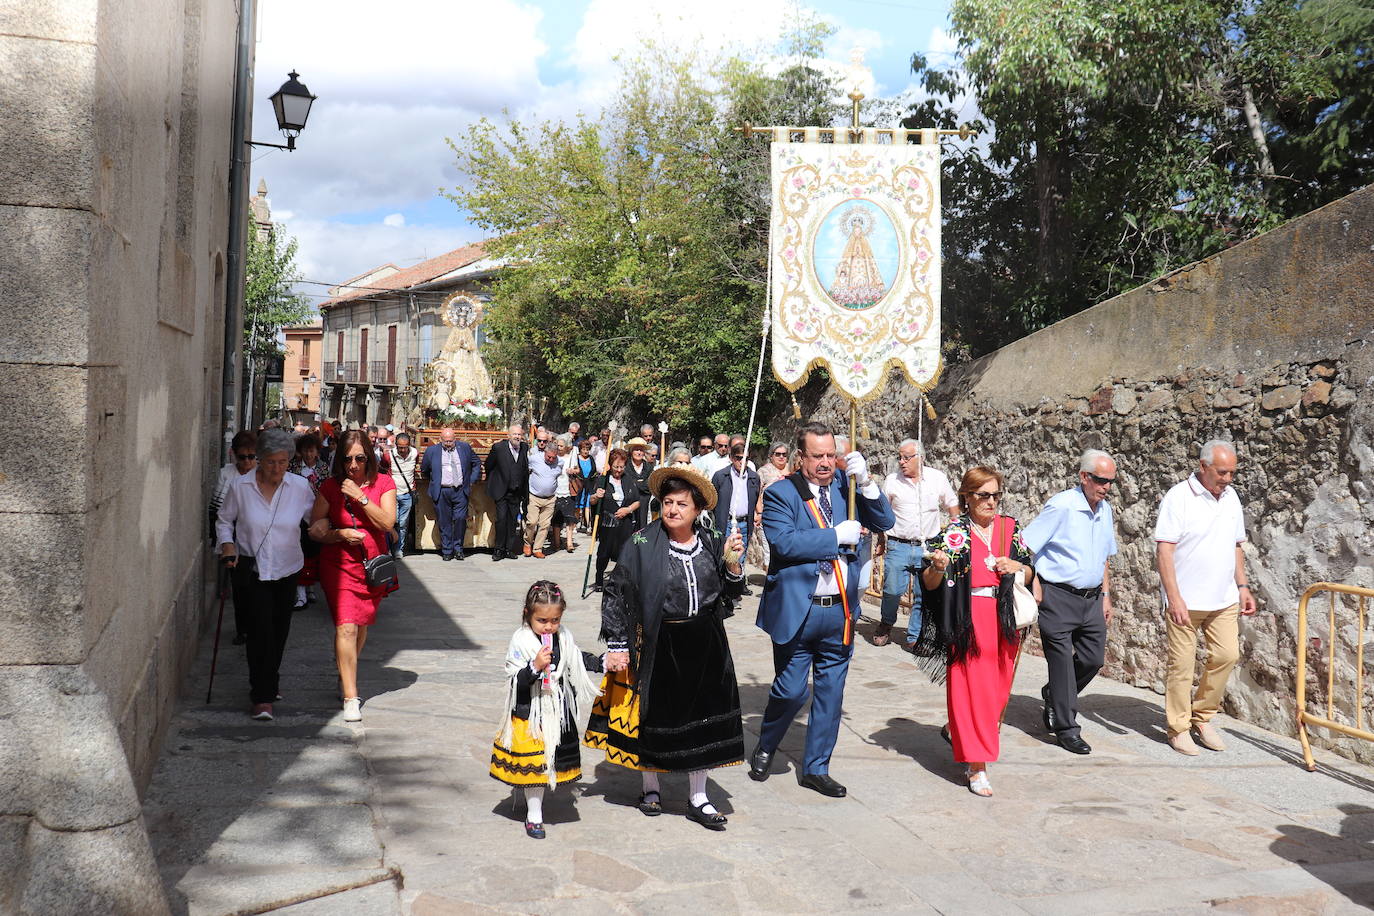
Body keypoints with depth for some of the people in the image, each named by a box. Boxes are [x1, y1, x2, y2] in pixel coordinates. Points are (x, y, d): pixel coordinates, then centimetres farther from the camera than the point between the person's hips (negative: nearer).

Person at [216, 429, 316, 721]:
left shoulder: (300, 487, -3)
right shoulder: (241, 486, -5)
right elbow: (224, 520, 8)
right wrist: (227, 544, -8)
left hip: (286, 570, 3)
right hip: (251, 569, -2)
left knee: (279, 630, 13)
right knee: (260, 630, -12)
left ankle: (269, 683, 37)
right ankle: (263, 697, -7)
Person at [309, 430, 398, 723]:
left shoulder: (383, 483, 0)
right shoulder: (330, 487, -2)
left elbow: (387, 523, -12)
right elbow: (314, 528, 1)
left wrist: (360, 496, -18)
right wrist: (339, 534, -16)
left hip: (372, 565, 2)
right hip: (339, 565, -2)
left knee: (361, 624, 14)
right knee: (346, 627, -13)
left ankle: (347, 674, 40)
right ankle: (350, 697, -10)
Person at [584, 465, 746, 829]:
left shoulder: (711, 543, 1)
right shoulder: (642, 544, -9)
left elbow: (728, 594, 9)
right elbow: (615, 594, -6)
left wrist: (731, 563, -9)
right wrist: (616, 645, -9)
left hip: (704, 646, 3)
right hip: (658, 645, -3)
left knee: (703, 717, 9)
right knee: (653, 715, 9)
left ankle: (697, 798, 24)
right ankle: (651, 788, 32)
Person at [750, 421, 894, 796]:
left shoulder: (845, 486, 6)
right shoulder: (780, 494, -7)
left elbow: (884, 522, 1)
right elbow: (784, 541, -20)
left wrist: (865, 481, -12)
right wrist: (837, 535, -17)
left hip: (840, 611, 4)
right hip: (797, 611, -4)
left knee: (830, 692, 12)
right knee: (790, 691, 4)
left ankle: (816, 768, 27)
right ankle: (765, 749, 32)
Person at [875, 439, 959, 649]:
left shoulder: (938, 478, 2)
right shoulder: (892, 480, 1)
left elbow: (952, 506, 15)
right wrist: (881, 540, 10)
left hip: (928, 548, 1)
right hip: (898, 546, -1)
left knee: (923, 595, 3)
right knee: (892, 590, -3)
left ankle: (914, 637, 16)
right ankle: (885, 626, 24)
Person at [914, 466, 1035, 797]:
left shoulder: (1010, 528, 7)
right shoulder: (954, 533, -6)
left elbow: (1030, 574, 15)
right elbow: (930, 584, -9)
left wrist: (1018, 567, -6)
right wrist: (937, 568, -31)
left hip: (1004, 621, 5)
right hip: (968, 622, -5)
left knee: (997, 688, 12)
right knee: (970, 689, -4)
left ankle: (954, 730, 36)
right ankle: (976, 768, 4)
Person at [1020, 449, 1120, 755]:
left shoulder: (1105, 510, 9)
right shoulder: (1061, 506, -14)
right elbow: (1025, 548, -16)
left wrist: (1106, 595, 18)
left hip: (1092, 598, 7)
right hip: (1058, 597, -7)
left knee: (1093, 659, 9)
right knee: (1062, 663, 0)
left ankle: (1053, 696, 34)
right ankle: (1066, 728, 11)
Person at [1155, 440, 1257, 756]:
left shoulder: (1231, 496, 10)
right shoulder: (1178, 497, -11)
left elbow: (1236, 545, 19)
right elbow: (1164, 550, -14)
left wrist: (1243, 586, 13)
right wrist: (1174, 597, -19)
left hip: (1224, 599, 6)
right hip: (1185, 600, -6)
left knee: (1227, 655, 3)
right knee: (1182, 664, 1)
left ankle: (1202, 717, 21)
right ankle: (1179, 728, 14)